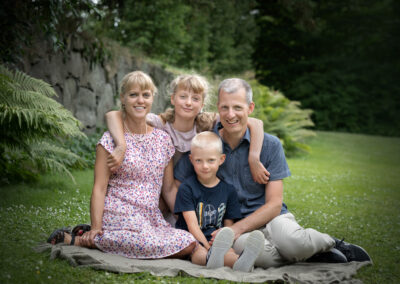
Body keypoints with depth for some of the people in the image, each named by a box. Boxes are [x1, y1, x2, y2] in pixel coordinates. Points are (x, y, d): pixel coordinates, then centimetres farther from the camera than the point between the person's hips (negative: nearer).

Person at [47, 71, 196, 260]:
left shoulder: (163, 139, 14)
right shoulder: (111, 140, 0)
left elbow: (168, 189, 16)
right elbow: (99, 188, -5)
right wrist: (96, 226, -15)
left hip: (152, 219, 6)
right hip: (119, 216, -6)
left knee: (189, 244, -21)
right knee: (153, 244, -33)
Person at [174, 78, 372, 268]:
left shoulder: (270, 145, 1)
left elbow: (274, 204, -3)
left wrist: (237, 228, -18)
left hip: (270, 219, 1)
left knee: (292, 242, -36)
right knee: (265, 255, -37)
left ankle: (332, 244, -3)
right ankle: (310, 253, -8)